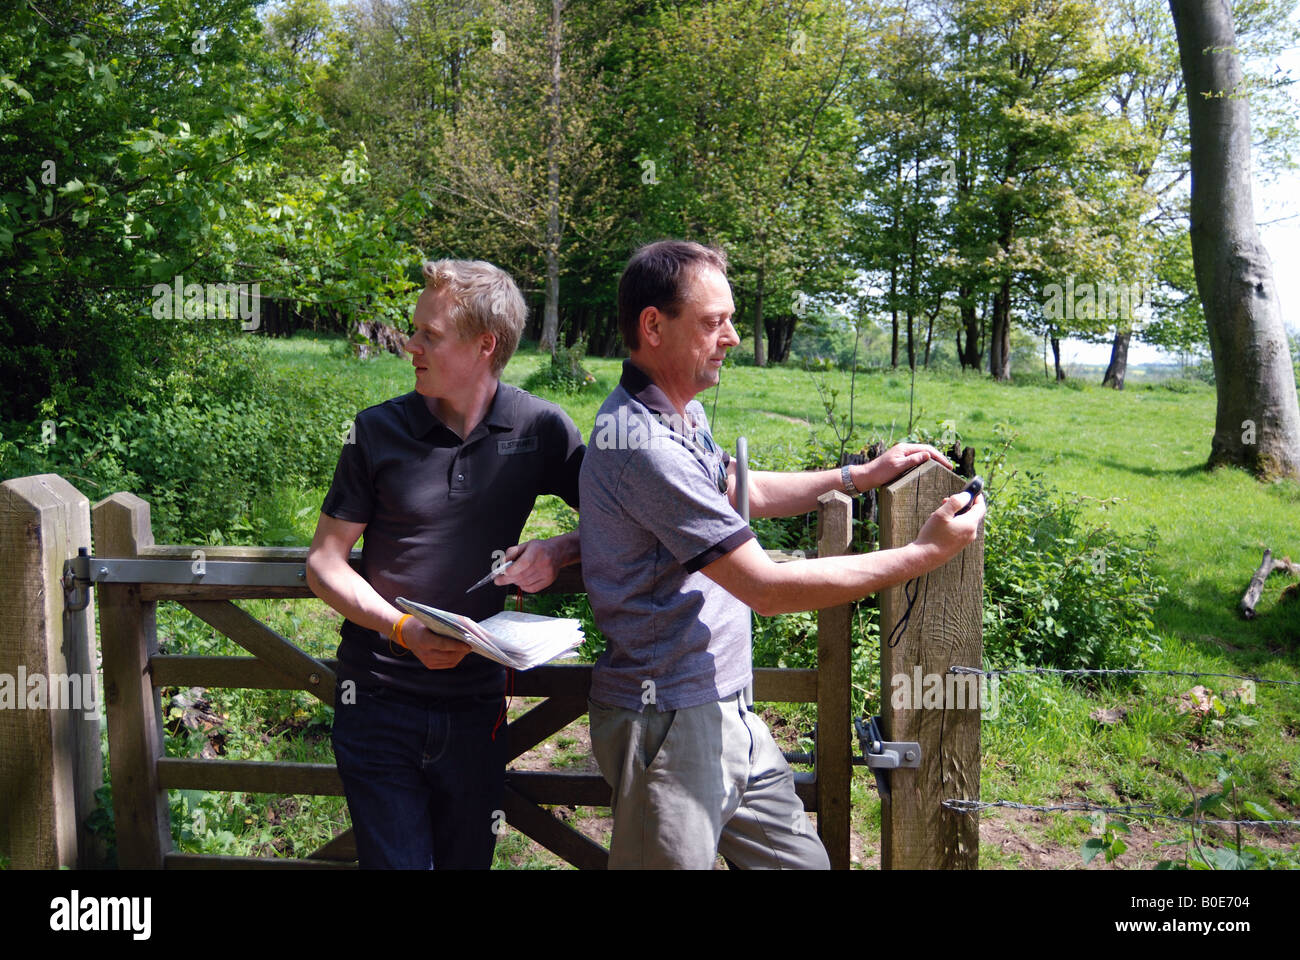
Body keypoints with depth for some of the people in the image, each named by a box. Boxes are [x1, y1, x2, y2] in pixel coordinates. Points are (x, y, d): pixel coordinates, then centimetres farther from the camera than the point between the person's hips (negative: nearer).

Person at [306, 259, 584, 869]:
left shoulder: (541, 430, -4)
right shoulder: (379, 430, -5)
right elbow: (325, 561, -1)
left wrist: (557, 550, -15)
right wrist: (404, 629, -17)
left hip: (475, 702, 1)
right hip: (379, 700, -1)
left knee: (467, 859, 16)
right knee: (393, 859, 3)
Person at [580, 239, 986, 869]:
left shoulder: (679, 416, 9)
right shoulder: (643, 442, -25)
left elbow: (744, 491, 26)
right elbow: (767, 588, -23)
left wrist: (862, 476, 17)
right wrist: (922, 555, -16)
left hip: (725, 710, 10)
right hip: (670, 724, -9)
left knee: (802, 858, 15)